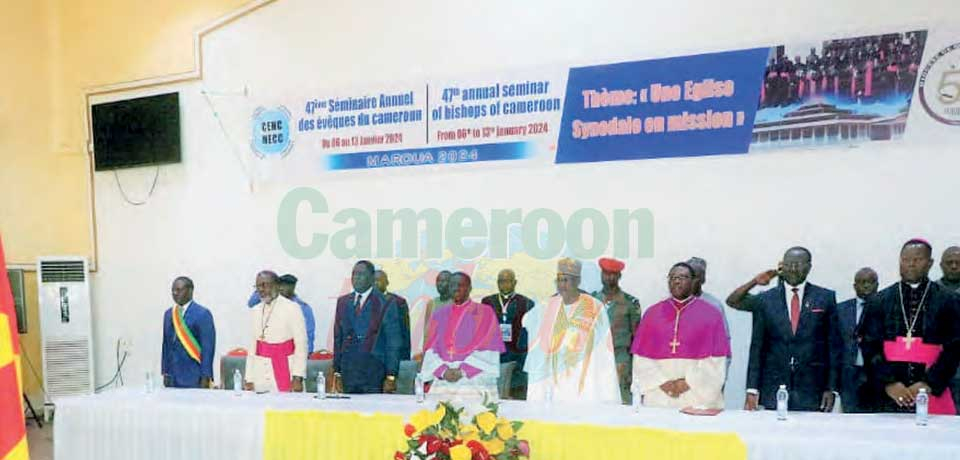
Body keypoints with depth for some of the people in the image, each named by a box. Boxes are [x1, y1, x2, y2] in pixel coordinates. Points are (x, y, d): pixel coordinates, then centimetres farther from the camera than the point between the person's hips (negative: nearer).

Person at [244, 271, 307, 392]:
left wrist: (298, 378, -13)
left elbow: (301, 344, -8)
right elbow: (252, 346, 12)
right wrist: (249, 378, 8)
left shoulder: (292, 308, -5)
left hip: (284, 374, -4)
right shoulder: (255, 311, 12)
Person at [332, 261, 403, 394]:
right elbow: (338, 339, 13)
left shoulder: (385, 304, -3)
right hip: (348, 371, 4)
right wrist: (337, 372, 9)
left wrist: (391, 377, -7)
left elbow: (393, 343, -3)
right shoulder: (342, 302, 11)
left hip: (374, 373, -3)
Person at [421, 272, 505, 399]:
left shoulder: (485, 312, 3)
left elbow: (488, 349, -4)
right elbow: (431, 348, 7)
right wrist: (443, 371, -9)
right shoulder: (439, 315, 13)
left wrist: (463, 371, -11)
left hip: (474, 382, -3)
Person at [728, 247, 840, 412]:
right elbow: (757, 348, 4)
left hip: (812, 392, 0)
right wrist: (752, 390, -1)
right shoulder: (765, 299, 4)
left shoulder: (825, 298, 4)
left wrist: (831, 389, 0)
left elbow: (834, 346, 5)